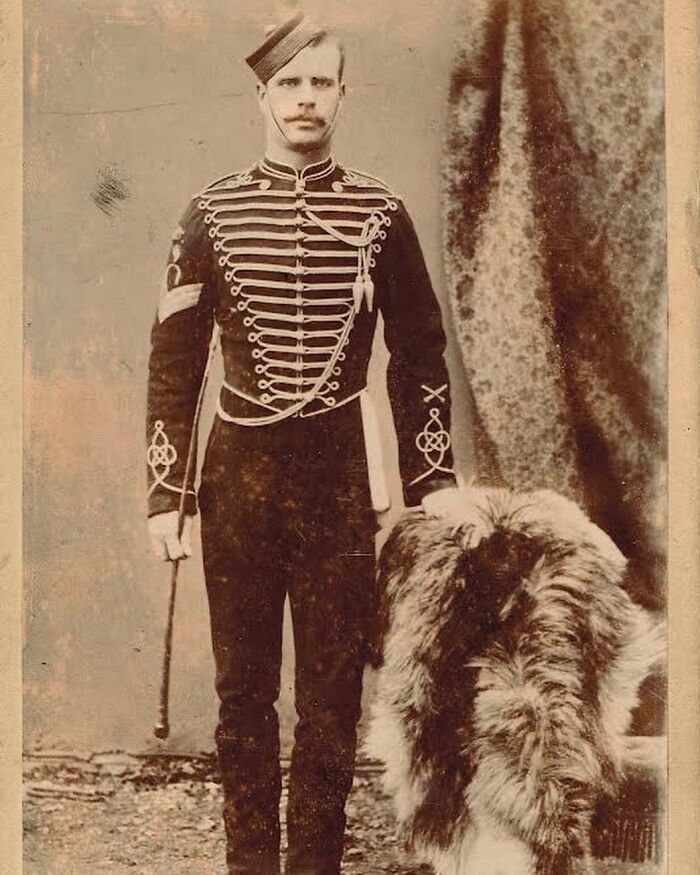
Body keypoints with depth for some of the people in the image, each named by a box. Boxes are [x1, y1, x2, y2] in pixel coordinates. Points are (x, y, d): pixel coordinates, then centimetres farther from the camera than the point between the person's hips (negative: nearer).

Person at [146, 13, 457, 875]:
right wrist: (167, 495, -2)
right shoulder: (212, 213, 2)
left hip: (343, 479, 0)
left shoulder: (379, 213, 2)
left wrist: (432, 488, 1)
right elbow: (174, 360, 3)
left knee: (334, 691, 6)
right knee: (242, 689, 10)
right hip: (239, 476, 1)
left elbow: (420, 356, 5)